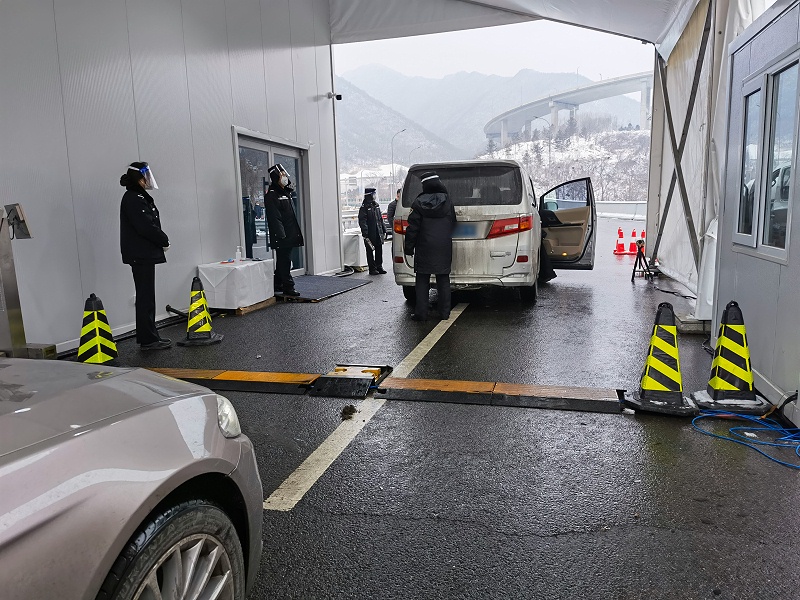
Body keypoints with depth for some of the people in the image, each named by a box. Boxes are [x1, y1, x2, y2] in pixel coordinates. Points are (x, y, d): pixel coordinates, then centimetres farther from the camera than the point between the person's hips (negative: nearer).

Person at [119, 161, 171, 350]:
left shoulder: (139, 197, 17)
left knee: (146, 296, 13)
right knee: (145, 297, -5)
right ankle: (148, 340, 0)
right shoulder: (133, 199, -14)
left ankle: (150, 337, 20)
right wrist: (165, 241, -10)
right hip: (140, 255, -10)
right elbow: (145, 227, -22)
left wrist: (161, 240, 1)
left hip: (144, 254, 10)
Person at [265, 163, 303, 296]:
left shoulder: (286, 193, 18)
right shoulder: (271, 195, -10)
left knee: (283, 260, 14)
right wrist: (281, 235, -23)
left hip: (289, 235, 9)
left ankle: (277, 284, 24)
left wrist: (296, 233, 20)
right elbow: (274, 218, -18)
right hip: (280, 236, -9)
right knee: (284, 261, -6)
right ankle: (288, 286, -4)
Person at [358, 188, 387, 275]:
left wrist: (384, 229, 15)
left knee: (379, 250, 10)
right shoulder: (364, 208, -9)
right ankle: (372, 269, 9)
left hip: (378, 233, 7)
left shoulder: (376, 205, 13)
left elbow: (380, 218, 19)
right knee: (370, 251, 3)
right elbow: (362, 221, -14)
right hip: (370, 234, -6)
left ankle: (379, 267, 20)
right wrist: (365, 233, -21)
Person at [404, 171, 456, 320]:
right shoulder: (447, 201, 1)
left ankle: (421, 312, 5)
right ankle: (445, 312, 12)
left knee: (422, 281, 5)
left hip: (424, 249, -2)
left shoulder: (418, 203, -7)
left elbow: (412, 228, -7)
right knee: (443, 280, 10)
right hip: (444, 248, 2)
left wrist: (409, 247, 0)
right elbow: (453, 224, 9)